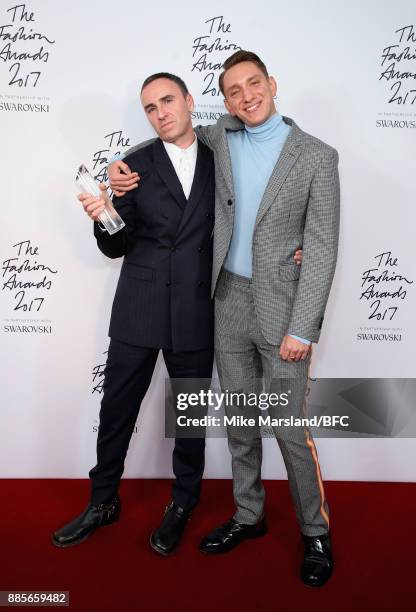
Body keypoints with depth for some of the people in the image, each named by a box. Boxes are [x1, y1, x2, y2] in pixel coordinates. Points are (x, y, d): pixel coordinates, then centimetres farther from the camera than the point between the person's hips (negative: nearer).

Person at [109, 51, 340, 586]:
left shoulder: (316, 156, -5)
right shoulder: (218, 139, 5)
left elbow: (321, 249, -8)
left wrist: (301, 329, -13)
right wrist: (121, 169, 0)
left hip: (282, 306, -4)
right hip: (228, 302, 4)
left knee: (291, 428, 1)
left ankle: (315, 531, 26)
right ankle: (248, 515, 35)